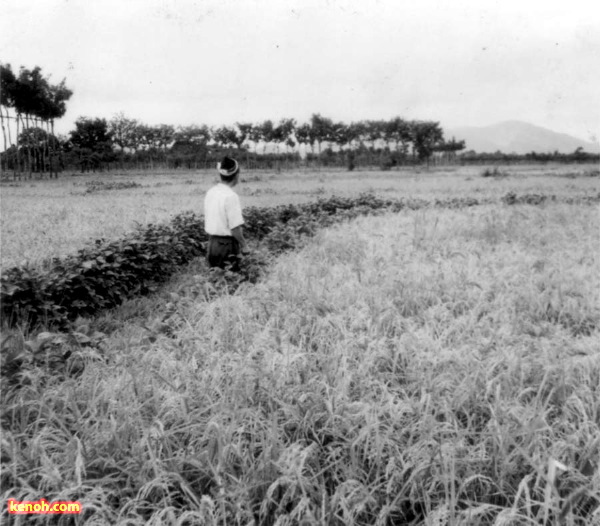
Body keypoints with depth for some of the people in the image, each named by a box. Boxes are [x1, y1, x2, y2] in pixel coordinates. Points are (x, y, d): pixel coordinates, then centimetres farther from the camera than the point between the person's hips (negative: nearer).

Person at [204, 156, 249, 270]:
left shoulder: (211, 192, 6)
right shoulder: (231, 196, -19)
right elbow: (235, 227, -20)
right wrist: (244, 245, -8)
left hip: (211, 243, 8)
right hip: (227, 245, -8)